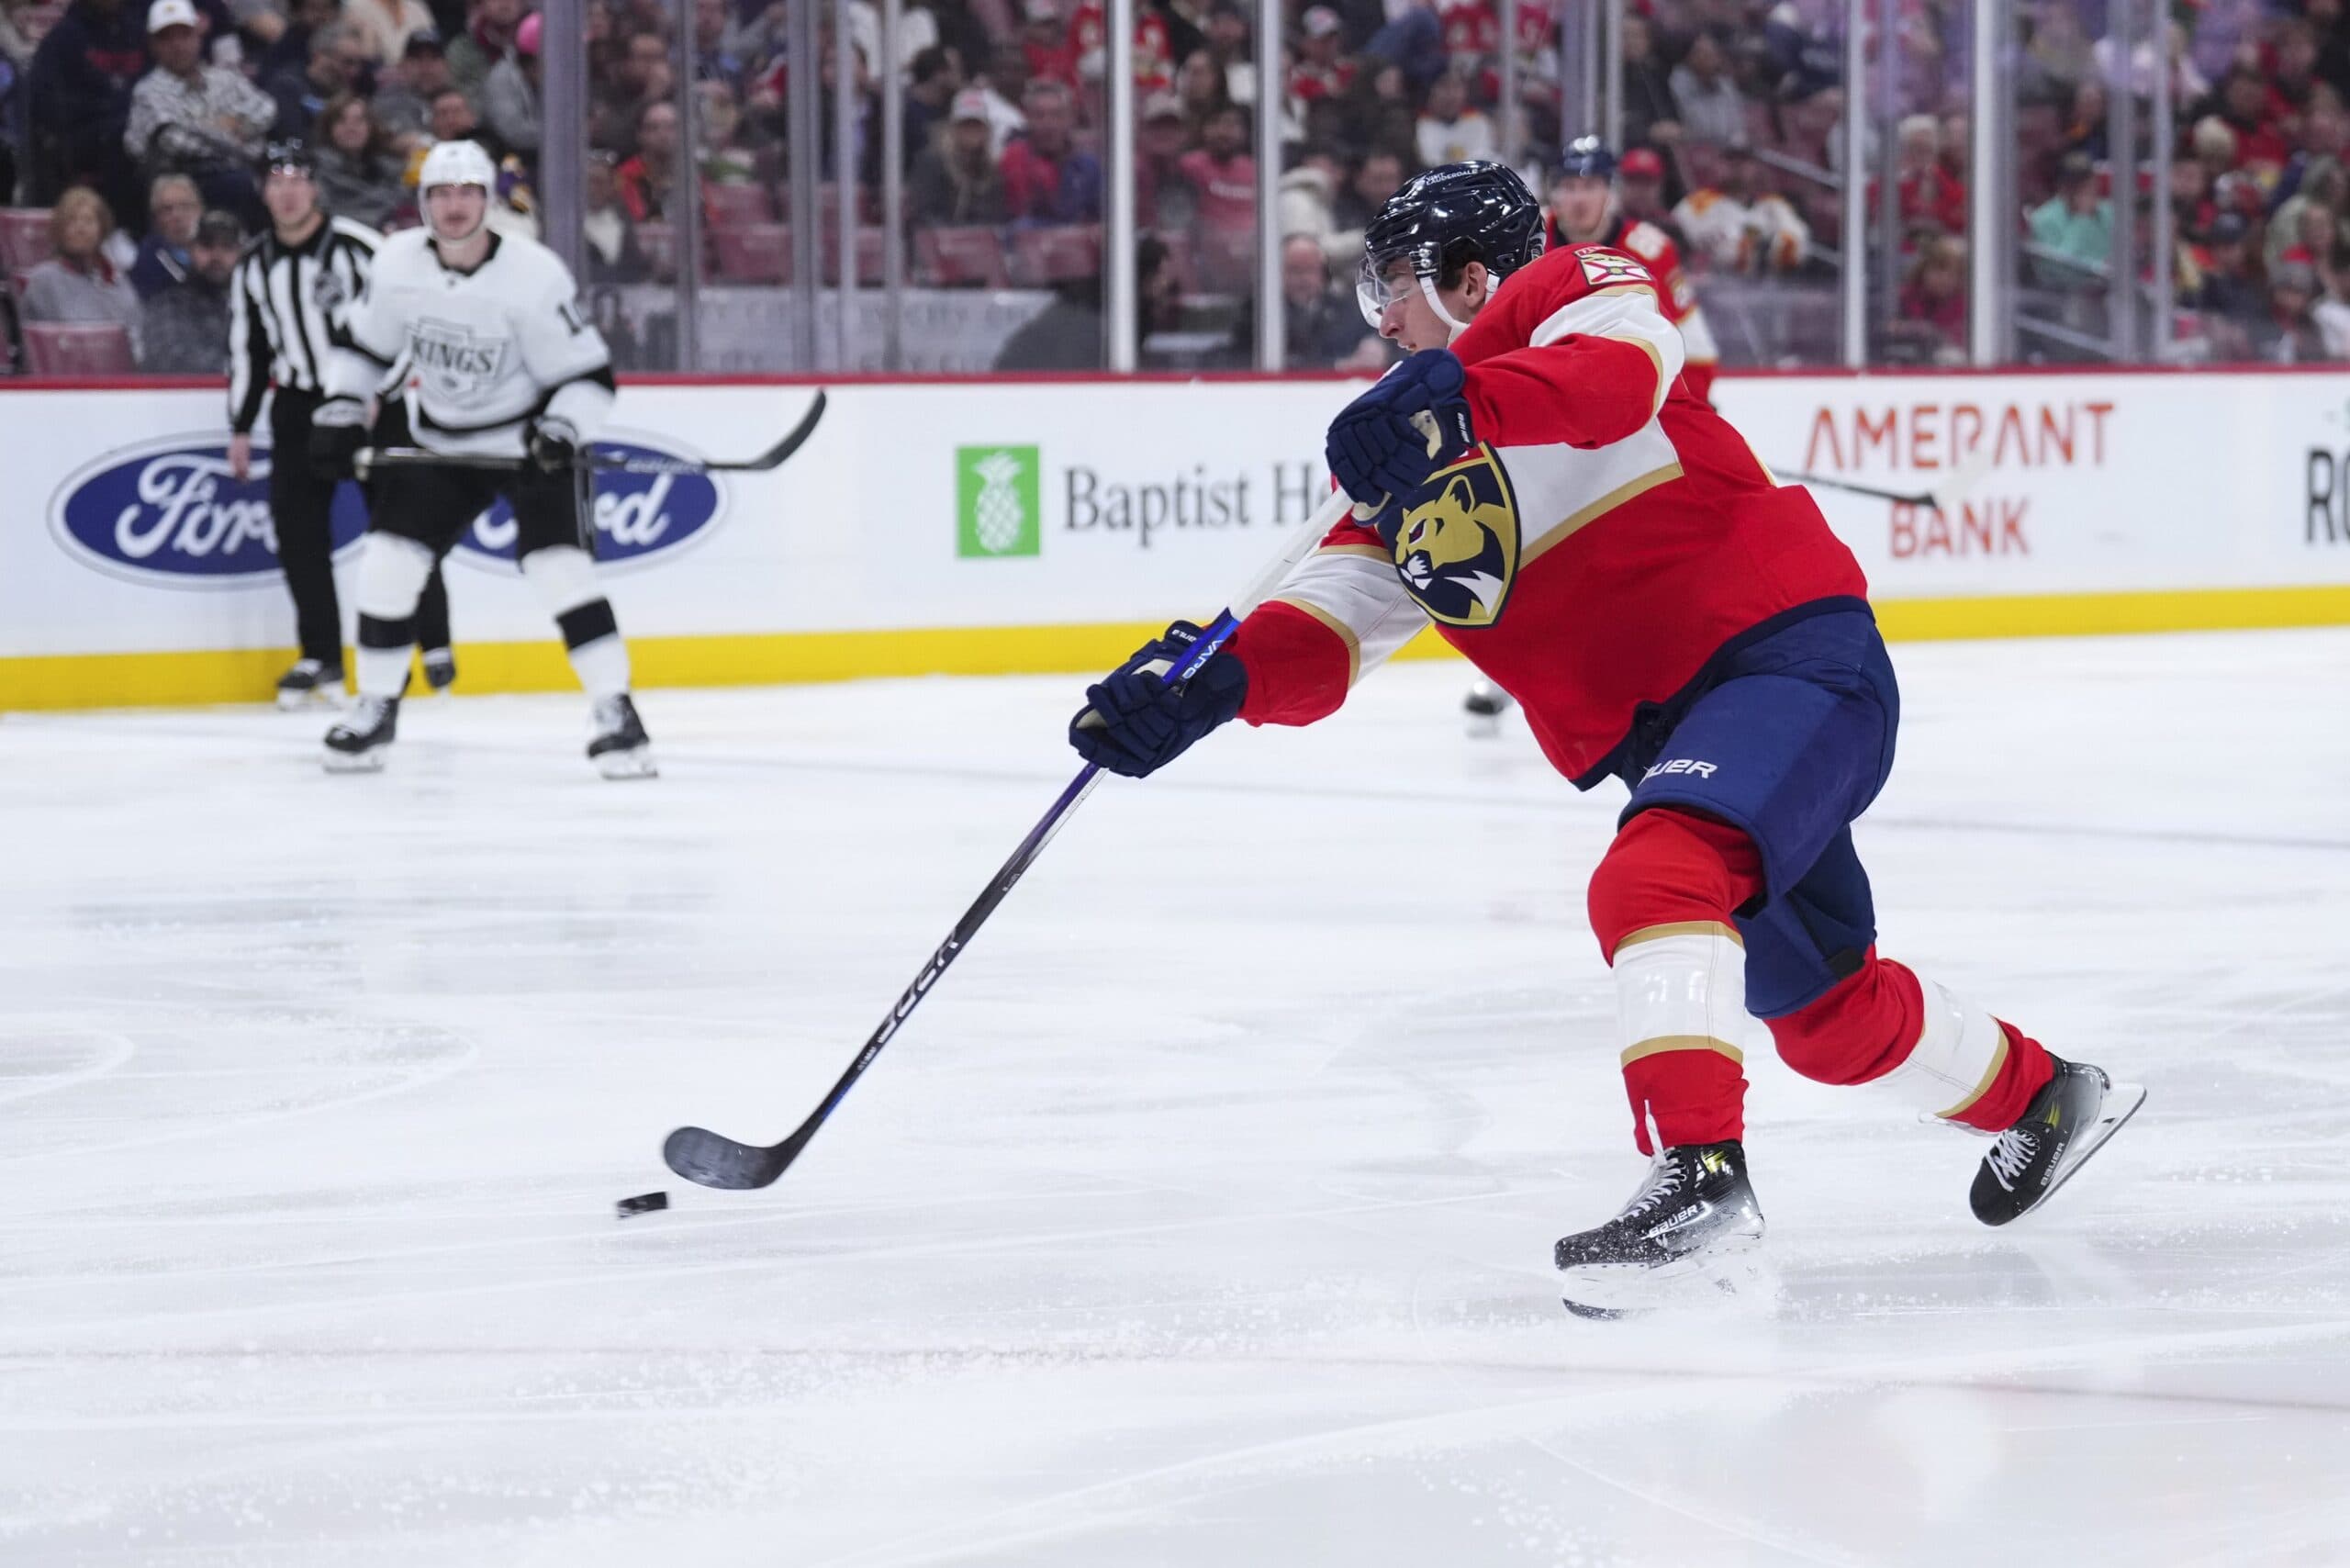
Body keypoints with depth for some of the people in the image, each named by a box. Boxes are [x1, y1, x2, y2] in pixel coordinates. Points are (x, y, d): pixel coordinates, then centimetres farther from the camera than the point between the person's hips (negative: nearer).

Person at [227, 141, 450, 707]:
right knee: (296, 526, -4)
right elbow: (246, 349, 13)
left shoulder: (357, 246, -12)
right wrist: (241, 428, 12)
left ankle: (433, 644, 8)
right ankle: (320, 656, 4)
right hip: (299, 406, 5)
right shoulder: (253, 265, 6)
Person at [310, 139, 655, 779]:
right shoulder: (397, 264, -11)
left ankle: (616, 714, -13)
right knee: (387, 564, -3)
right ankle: (376, 708, 16)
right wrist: (340, 411, -2)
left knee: (559, 568, -20)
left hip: (531, 441, -4)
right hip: (438, 440, 4)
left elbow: (588, 373, -18)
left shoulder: (534, 276, -23)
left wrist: (563, 431, -34)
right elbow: (362, 343, 7)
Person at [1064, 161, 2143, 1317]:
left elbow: (1618, 373, -29)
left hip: (1794, 655, -9)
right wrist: (1209, 684, -15)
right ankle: (2043, 1096, 44)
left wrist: (1454, 398, -44)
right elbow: (1325, 635, 4)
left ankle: (1697, 1177, -42)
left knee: (1652, 878, -32)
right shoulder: (1405, 474, 17)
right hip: (1665, 733, 9)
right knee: (1826, 1016, 20)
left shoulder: (1569, 293, -3)